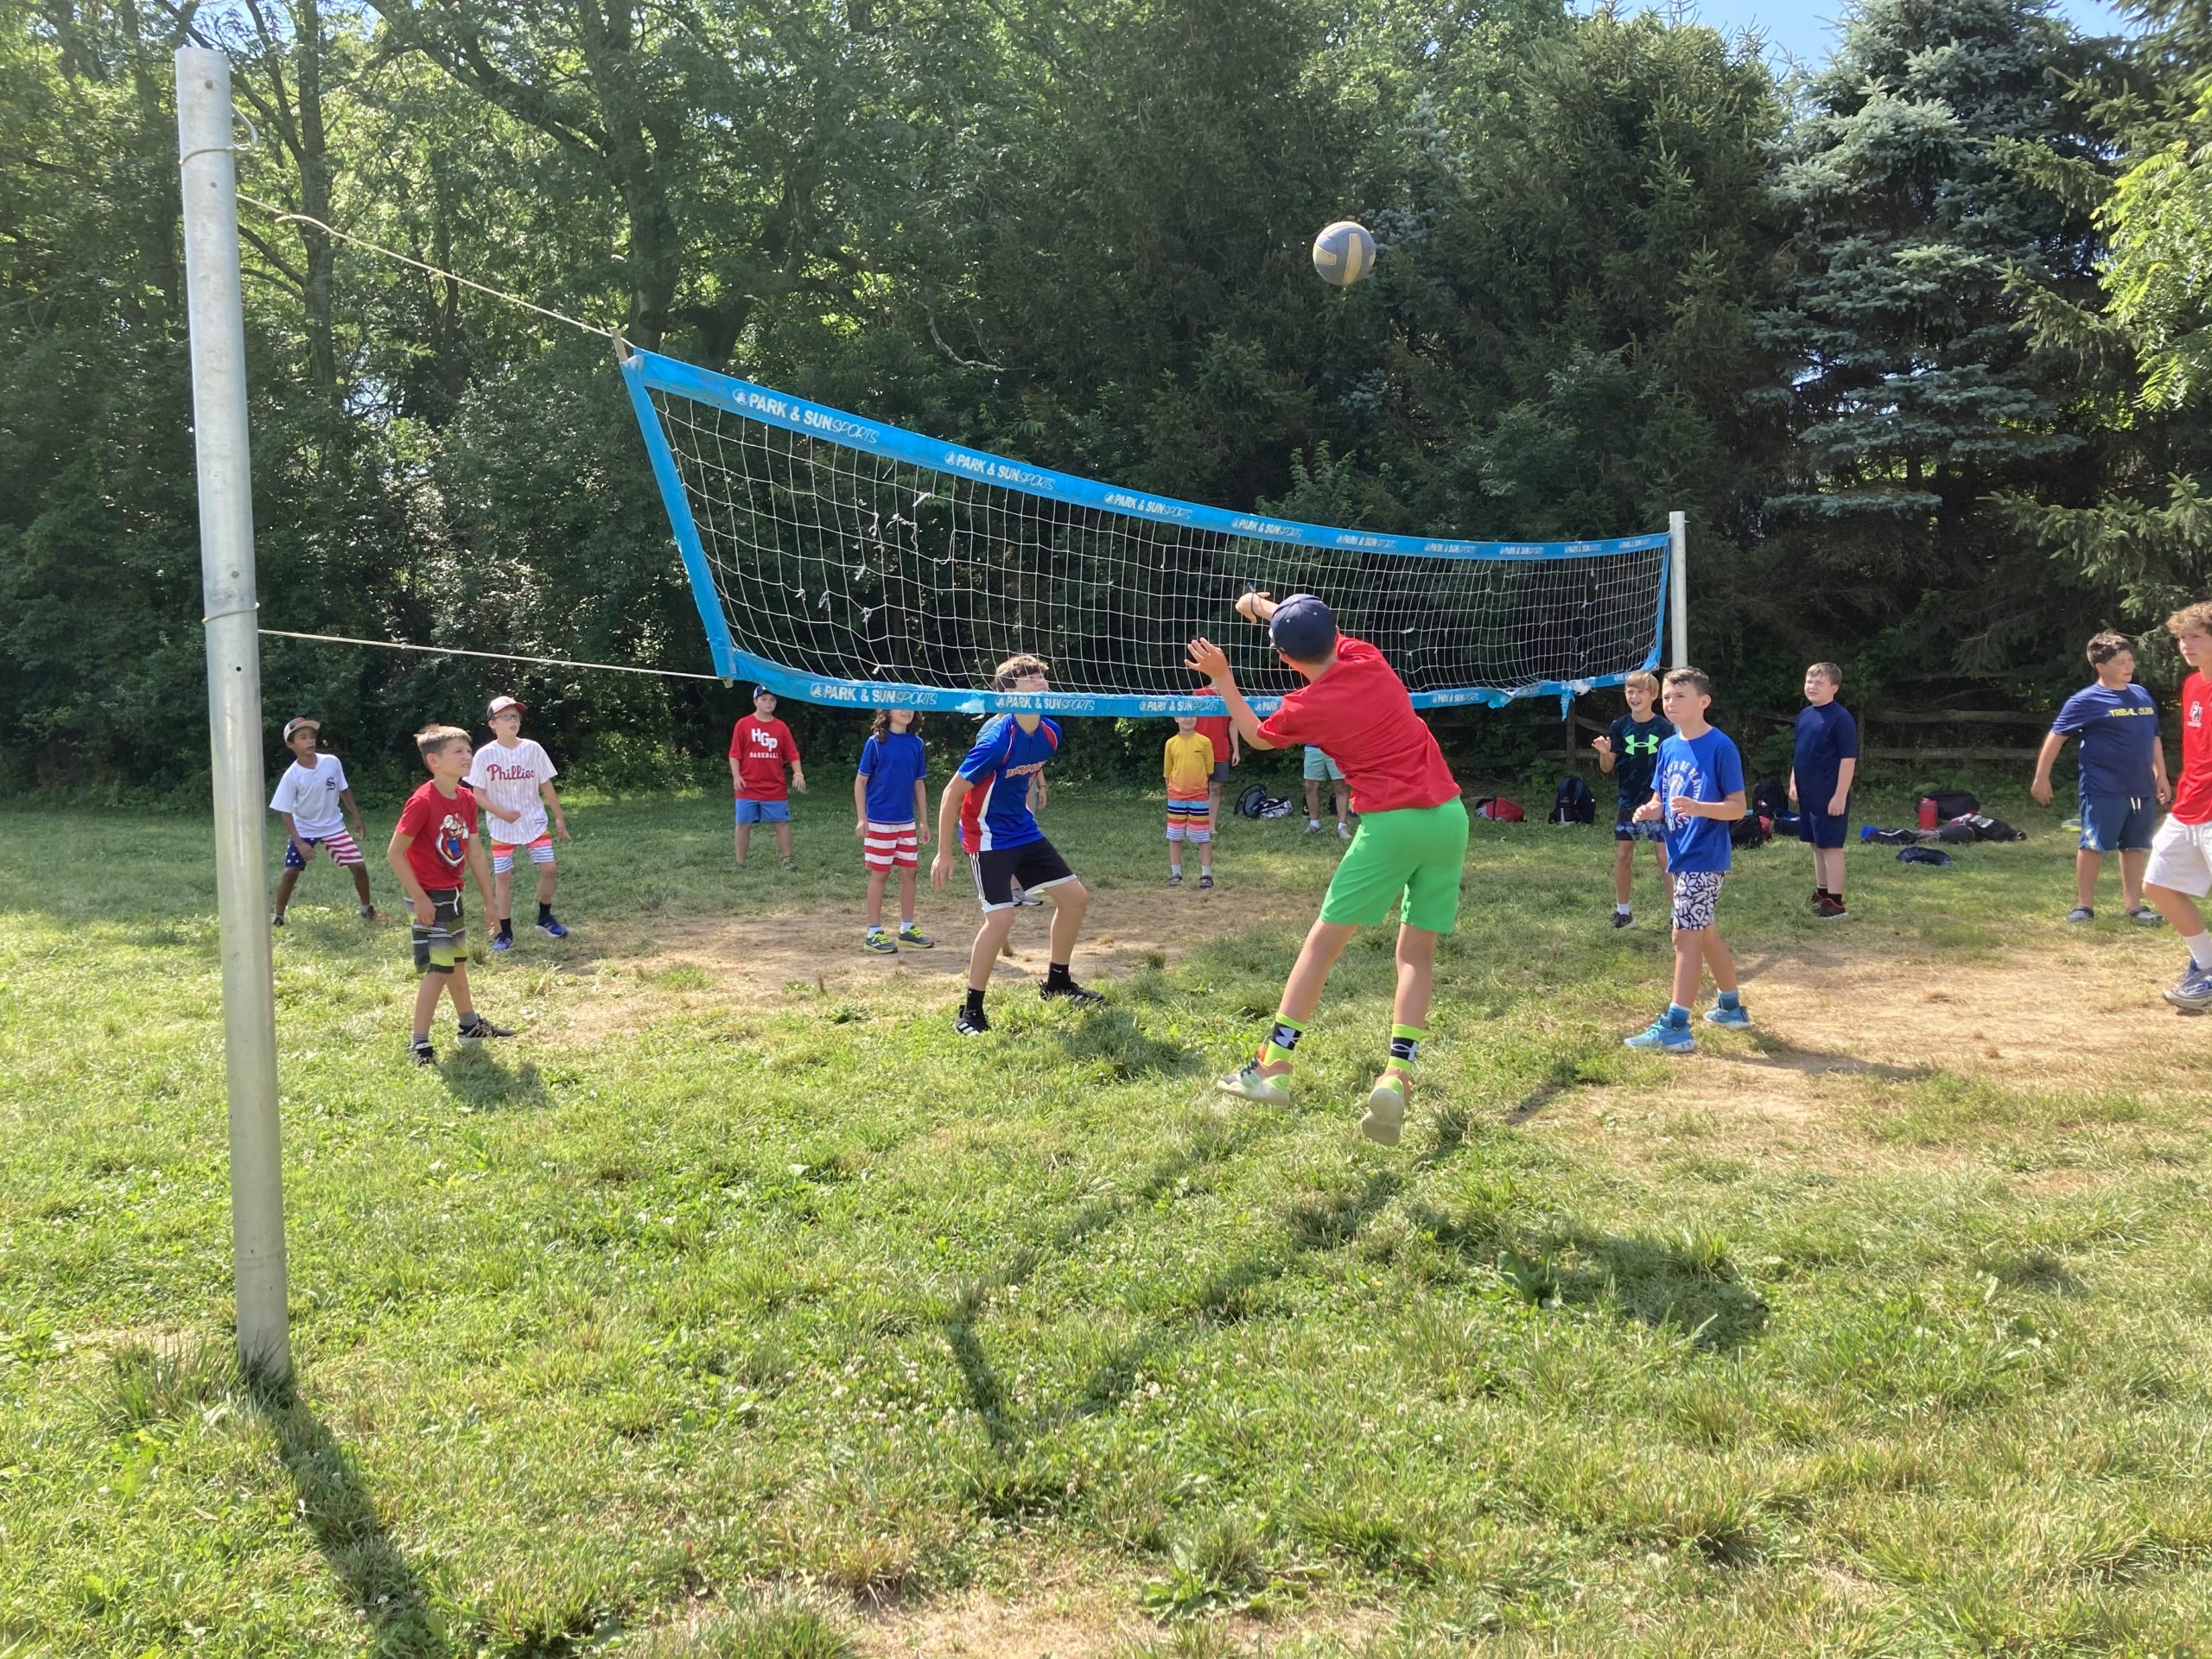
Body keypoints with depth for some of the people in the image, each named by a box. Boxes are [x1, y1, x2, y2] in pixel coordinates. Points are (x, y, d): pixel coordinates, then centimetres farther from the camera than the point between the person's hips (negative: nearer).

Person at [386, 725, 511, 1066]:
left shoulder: (466, 799, 1)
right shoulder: (422, 802, -22)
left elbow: (475, 852, 7)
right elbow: (395, 853, -21)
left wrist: (489, 899, 9)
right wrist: (419, 898, -20)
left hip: (452, 894, 8)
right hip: (429, 897, -8)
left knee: (457, 961, 21)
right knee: (438, 968, -8)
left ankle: (471, 1025, 37)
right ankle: (419, 1043, 0)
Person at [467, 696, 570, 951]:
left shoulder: (533, 748, -4)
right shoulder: (485, 755, -9)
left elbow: (546, 786, 4)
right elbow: (478, 795, -7)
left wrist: (559, 817, 5)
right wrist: (502, 813, -20)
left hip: (534, 823, 2)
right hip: (501, 827, -2)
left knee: (549, 869, -2)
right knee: (502, 876, 2)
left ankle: (545, 918, 20)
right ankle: (504, 932, 12)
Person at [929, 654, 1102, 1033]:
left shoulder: (1049, 733, -4)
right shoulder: (996, 740, -26)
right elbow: (952, 793, -20)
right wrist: (944, 854, -17)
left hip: (1025, 832, 8)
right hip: (988, 839, -8)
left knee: (1075, 897, 9)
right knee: (1001, 917, -19)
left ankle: (1057, 982, 29)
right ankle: (970, 1011, -4)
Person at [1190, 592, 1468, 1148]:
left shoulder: (1306, 707, -7)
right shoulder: (1367, 658, 5)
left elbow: (1257, 736, 17)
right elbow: (1325, 632, 29)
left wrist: (1222, 679, 20)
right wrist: (1267, 606, 42)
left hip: (1391, 823, -5)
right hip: (1450, 815, 5)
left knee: (1323, 940, 5)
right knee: (1417, 952, 8)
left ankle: (1274, 1065, 7)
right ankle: (1396, 1077, -4)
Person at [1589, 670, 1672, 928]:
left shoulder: (1664, 728, -5)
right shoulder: (1619, 727, 0)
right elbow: (1607, 767, 0)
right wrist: (1604, 752, -20)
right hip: (1627, 802, 3)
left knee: (1664, 856, -5)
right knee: (1623, 854, 7)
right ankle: (1622, 910, 19)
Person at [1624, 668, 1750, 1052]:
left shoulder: (1721, 747, -13)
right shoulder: (1668, 747, 9)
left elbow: (1737, 807, -13)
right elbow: (1660, 800, 15)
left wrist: (1697, 807, -29)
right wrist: (1650, 810, -8)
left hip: (1705, 858, -8)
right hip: (1681, 856, 8)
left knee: (1685, 935, -10)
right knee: (1705, 933, 18)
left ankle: (1675, 1027, -9)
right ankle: (1731, 1007, 34)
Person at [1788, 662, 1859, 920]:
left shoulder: (1841, 718, -14)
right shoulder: (1804, 715, 10)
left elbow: (1848, 760, -16)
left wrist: (1840, 796, -18)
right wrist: (1793, 784, 15)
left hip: (1830, 798, -8)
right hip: (1807, 795, 8)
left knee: (1831, 846, -4)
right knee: (1816, 844, 16)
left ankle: (1835, 902, 1)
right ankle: (1821, 893, 28)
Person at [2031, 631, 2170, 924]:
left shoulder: (2143, 696, 11)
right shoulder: (2086, 700, -9)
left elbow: (2153, 739, 21)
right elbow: (2056, 736, -8)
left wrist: (2161, 775, 21)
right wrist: (2041, 778, -10)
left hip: (2141, 788, 6)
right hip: (2103, 789, -6)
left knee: (2136, 846, 11)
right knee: (2094, 845, -2)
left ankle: (2132, 904, 20)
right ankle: (2084, 905, 7)